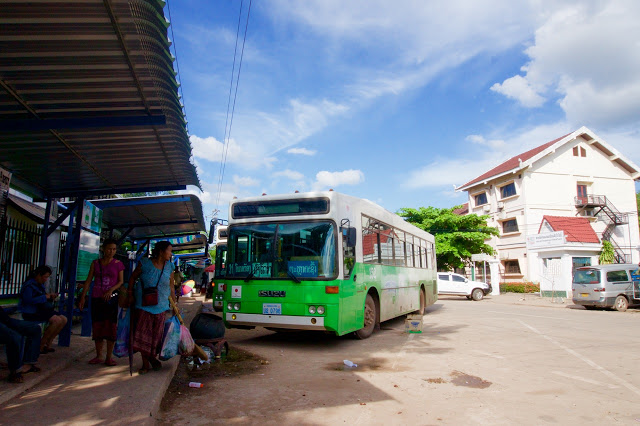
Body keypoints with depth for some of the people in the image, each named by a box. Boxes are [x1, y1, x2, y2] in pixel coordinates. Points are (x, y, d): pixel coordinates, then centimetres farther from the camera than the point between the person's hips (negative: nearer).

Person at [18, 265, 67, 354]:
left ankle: (48, 344, 0)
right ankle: (41, 345, -12)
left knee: (64, 319, -5)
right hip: (31, 312, -9)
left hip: (41, 310, 9)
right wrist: (44, 297, -20)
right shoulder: (29, 285, -13)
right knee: (57, 320, -26)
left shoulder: (40, 285, 15)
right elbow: (28, 300, -26)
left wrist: (51, 297, 2)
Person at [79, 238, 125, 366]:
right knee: (97, 326, 6)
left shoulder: (118, 264, 2)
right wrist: (83, 297, 1)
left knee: (111, 326, -3)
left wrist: (111, 290, -17)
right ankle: (99, 356, 17)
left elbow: (121, 281, -1)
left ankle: (109, 357, 5)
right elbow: (88, 280, 7)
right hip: (96, 298, 2)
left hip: (111, 298, -2)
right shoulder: (95, 263, 7)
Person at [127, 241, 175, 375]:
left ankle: (152, 358, 30)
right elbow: (133, 277, 8)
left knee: (156, 334, 7)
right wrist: (129, 293, 3)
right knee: (143, 334, -1)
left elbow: (171, 286, 10)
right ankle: (145, 364, 10)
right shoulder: (145, 264, -6)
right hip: (143, 305, -2)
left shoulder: (169, 267, 3)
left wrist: (174, 303, 10)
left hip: (160, 306, 2)